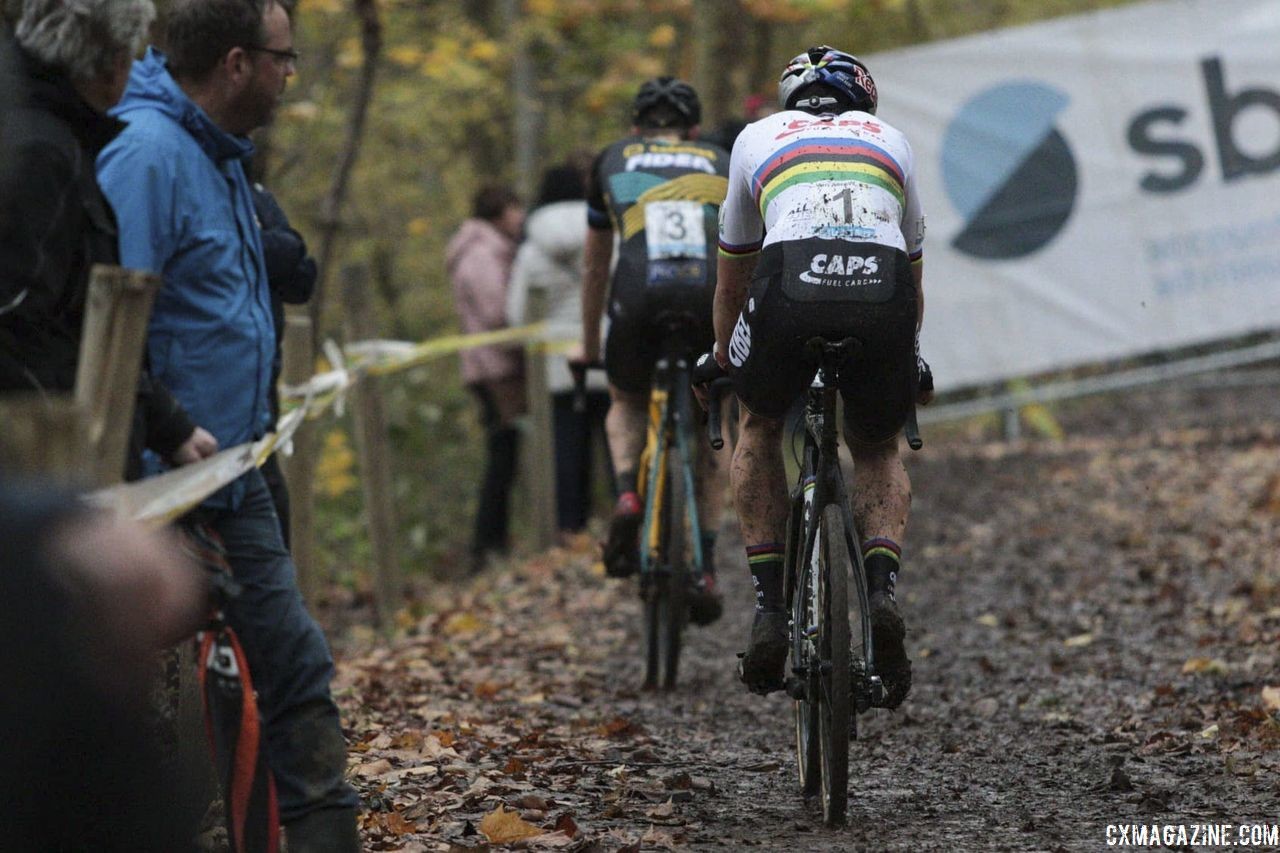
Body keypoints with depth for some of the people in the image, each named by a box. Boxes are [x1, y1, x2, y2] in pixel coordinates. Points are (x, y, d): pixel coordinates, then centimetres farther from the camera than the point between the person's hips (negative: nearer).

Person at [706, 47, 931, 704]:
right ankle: (881, 587, 0)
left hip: (791, 285, -1)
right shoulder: (890, 140, 35)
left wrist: (723, 360, 59)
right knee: (879, 450, 26)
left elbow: (731, 278, 42)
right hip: (884, 292, 1)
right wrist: (905, 358, 64)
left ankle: (770, 606, 17)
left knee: (759, 425, 28)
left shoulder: (759, 137, 32)